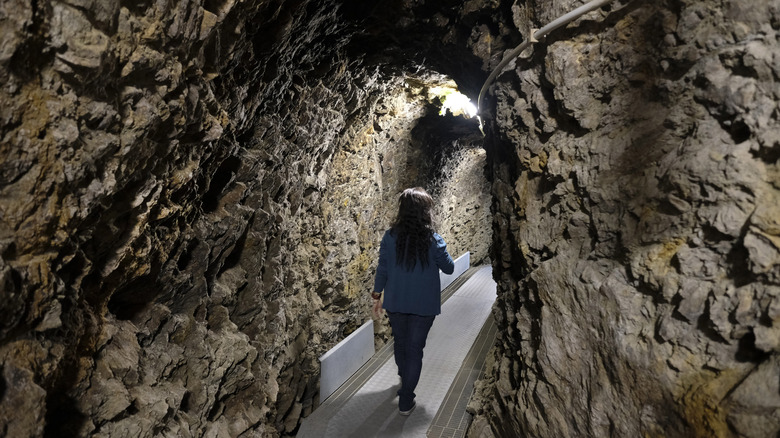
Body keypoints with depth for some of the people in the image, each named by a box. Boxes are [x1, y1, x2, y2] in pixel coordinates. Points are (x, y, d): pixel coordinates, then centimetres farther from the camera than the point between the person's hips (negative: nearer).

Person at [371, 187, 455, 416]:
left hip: (395, 302, 3)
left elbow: (382, 269, -5)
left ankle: (405, 380, 50)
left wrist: (377, 296, 7)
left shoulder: (390, 237, -11)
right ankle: (406, 401, 13)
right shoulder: (433, 240, -15)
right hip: (423, 305, -3)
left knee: (400, 342, 24)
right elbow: (449, 268, -3)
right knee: (415, 349, 8)